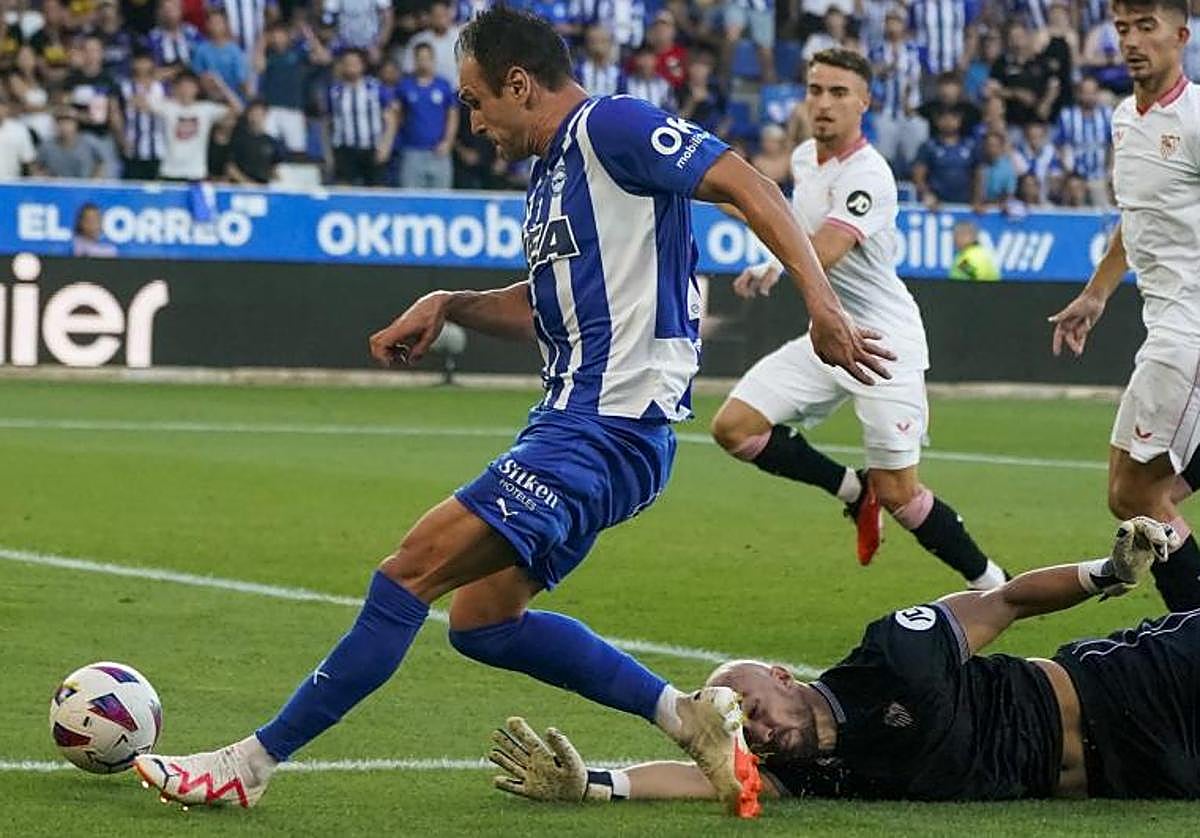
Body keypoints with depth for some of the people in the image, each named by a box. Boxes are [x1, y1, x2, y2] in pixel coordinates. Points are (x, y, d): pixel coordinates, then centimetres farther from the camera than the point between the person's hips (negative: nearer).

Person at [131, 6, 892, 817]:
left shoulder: (612, 127, -11)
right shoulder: (554, 173, 18)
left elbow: (748, 185, -17)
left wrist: (821, 300, -26)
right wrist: (446, 306, 13)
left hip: (606, 430, -11)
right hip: (575, 424, 11)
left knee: (412, 571, -13)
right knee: (482, 620, 15)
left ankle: (250, 764, -9)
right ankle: (691, 716, 13)